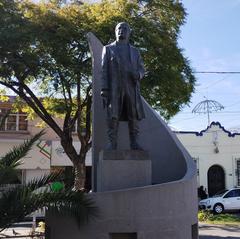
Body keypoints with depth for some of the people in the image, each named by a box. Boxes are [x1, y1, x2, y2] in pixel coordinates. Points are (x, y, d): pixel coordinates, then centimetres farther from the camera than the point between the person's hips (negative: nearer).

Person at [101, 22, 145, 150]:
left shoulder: (134, 51, 20)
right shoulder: (108, 49, 14)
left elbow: (141, 68, 14)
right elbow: (104, 70, 5)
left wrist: (138, 74, -12)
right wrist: (103, 89, -6)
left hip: (131, 88, 2)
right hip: (114, 88, -2)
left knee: (134, 116, -3)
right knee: (113, 116, -6)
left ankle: (134, 142, 2)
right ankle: (112, 143, -3)